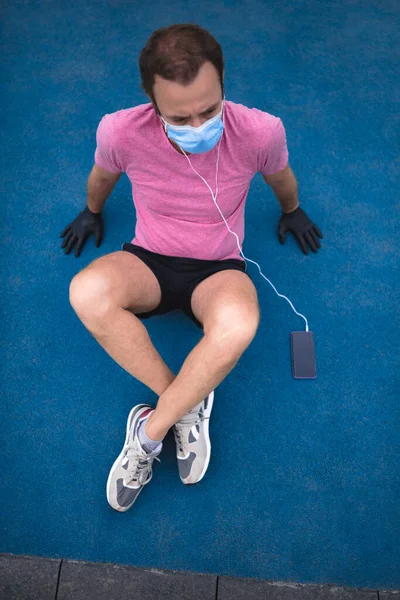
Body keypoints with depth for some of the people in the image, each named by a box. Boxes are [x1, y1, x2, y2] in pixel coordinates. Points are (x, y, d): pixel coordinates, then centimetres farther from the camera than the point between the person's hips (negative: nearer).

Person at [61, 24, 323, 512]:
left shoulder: (260, 132, -20)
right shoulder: (120, 132, -19)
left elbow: (281, 178, 6)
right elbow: (103, 176, 7)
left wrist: (292, 212, 25)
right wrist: (91, 213, 26)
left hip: (219, 269, -1)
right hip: (148, 260, 2)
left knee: (237, 324, -37)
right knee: (87, 292, -32)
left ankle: (150, 433, -16)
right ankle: (189, 404, -17)